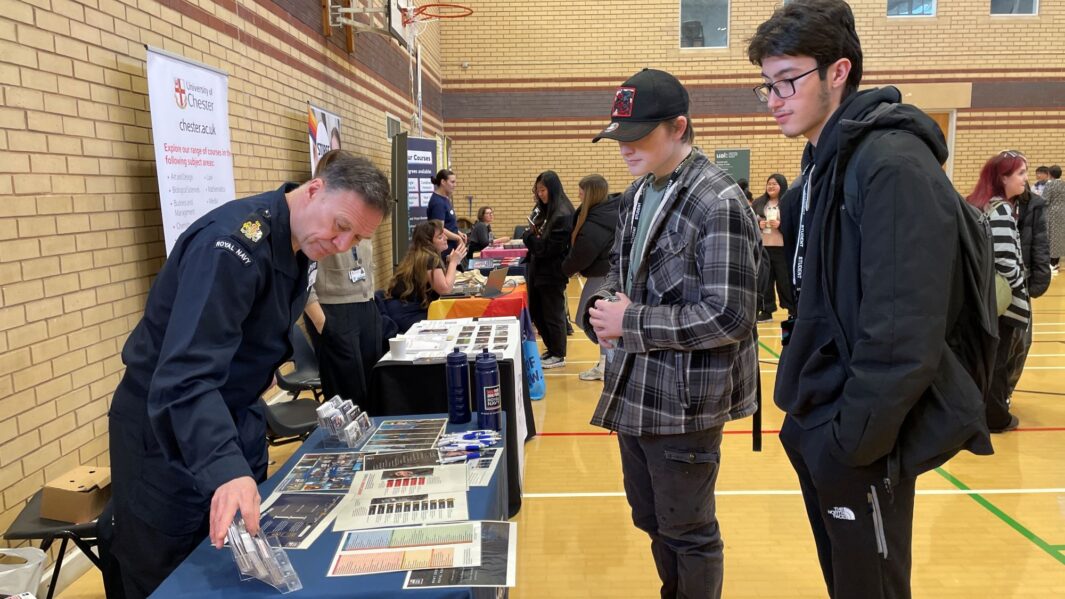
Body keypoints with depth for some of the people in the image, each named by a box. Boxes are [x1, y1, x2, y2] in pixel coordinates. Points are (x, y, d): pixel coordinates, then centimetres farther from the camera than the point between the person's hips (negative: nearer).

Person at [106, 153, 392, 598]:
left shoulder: (298, 239, -2)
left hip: (238, 416, 8)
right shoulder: (234, 242, -30)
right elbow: (186, 375, -40)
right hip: (168, 427, -8)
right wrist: (226, 469, -52)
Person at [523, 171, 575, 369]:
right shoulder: (544, 210, 10)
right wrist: (530, 236, -5)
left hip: (552, 272, -9)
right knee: (537, 313, 15)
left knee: (553, 314, 4)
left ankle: (558, 355, 19)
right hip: (538, 269, 9)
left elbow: (551, 248, -20)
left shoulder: (563, 215, -17)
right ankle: (551, 349, 30)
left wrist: (531, 237, -10)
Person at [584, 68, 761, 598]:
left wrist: (631, 323, -19)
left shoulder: (719, 204, -18)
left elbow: (729, 316, -22)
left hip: (684, 399, -8)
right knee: (651, 519, 23)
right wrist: (605, 304, -5)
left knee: (687, 532, 11)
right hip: (634, 390, 8)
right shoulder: (637, 194, 8)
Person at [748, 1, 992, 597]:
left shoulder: (893, 164, -20)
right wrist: (807, 412, 14)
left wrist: (855, 437, -19)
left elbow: (905, 330, -25)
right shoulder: (822, 164, 9)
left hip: (861, 439, -8)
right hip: (817, 423, 9)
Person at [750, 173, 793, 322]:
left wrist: (780, 225, -19)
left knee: (785, 281, 2)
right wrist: (758, 225, -7)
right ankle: (766, 311, 17)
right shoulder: (758, 203, 10)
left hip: (782, 249, -4)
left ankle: (793, 311, 14)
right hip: (762, 248, 4)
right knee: (764, 280, 8)